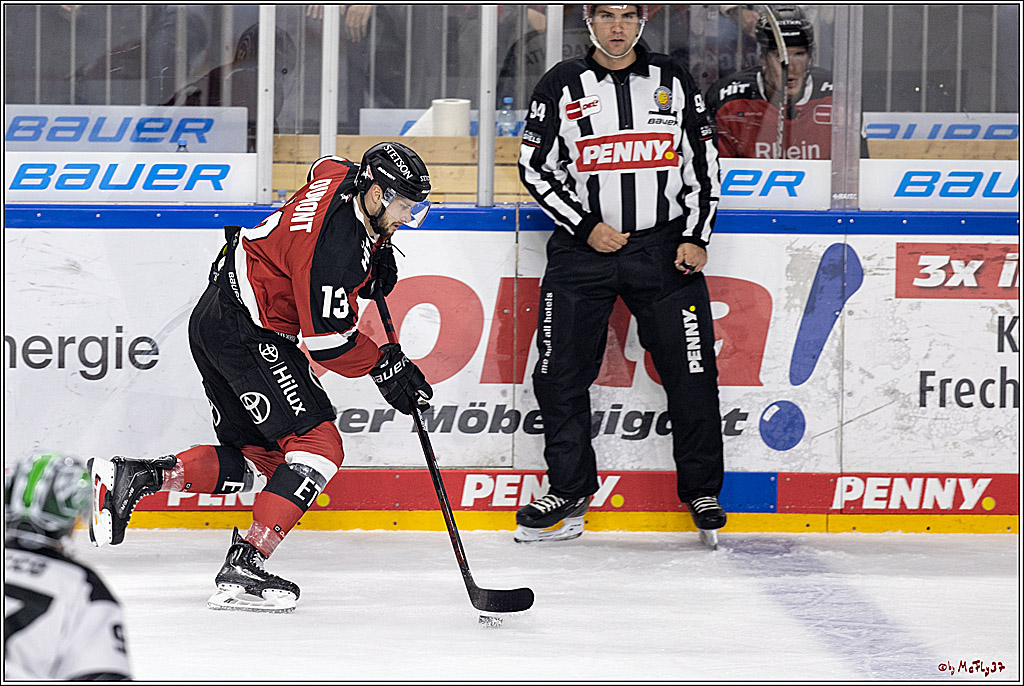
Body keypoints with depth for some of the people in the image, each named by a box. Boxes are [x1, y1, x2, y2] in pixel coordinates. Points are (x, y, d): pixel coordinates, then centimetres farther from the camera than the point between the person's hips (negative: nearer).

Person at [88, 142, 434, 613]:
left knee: (258, 461, 12)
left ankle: (130, 477, 6)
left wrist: (376, 252, 23)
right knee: (318, 446, -14)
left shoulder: (344, 176, 2)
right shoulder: (335, 245, -25)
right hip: (247, 334, -11)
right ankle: (244, 567, -18)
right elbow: (326, 340, -21)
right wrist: (387, 369, -10)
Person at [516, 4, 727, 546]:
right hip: (582, 251, 0)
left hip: (664, 250, 0)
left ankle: (701, 491, 10)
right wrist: (585, 226, -9)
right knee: (560, 373, -2)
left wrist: (695, 237, -3)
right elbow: (535, 169, 2)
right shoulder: (561, 86, 2)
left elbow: (703, 163, 8)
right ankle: (569, 491, 13)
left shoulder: (673, 82, 5)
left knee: (691, 371, -4)